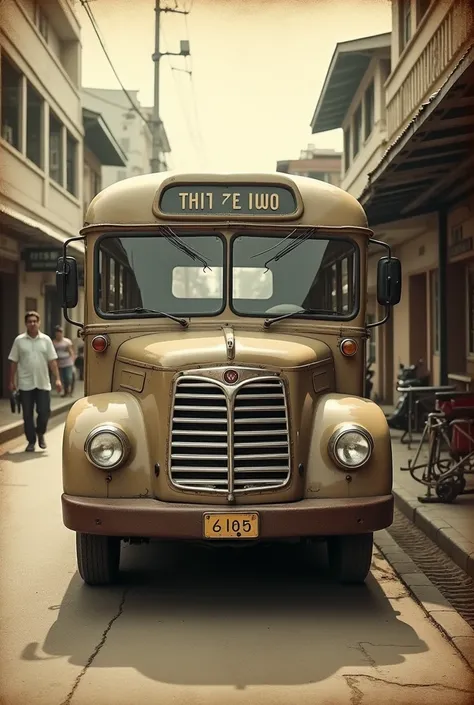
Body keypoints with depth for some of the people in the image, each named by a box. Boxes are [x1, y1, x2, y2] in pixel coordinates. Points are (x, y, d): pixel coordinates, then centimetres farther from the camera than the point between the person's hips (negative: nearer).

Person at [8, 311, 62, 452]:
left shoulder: (46, 339, 2)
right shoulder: (19, 340, 0)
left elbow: (52, 361, 2)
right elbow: (13, 362, 3)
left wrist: (57, 379, -5)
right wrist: (11, 381, 2)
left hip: (43, 384, 1)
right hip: (25, 384, -1)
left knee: (44, 412, 0)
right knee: (27, 415, 3)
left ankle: (40, 434, 26)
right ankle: (31, 441, 15)